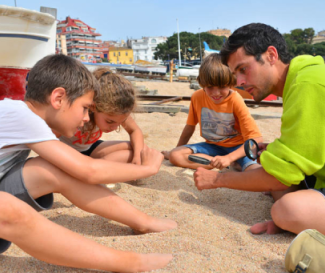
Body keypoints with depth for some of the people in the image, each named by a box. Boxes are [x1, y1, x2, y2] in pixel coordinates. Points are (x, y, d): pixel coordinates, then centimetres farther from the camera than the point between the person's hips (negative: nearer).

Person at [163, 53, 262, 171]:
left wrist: (229, 158, -35)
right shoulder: (197, 97, -8)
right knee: (174, 155, -21)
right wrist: (177, 151, 14)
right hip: (212, 145, 6)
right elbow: (190, 127, 8)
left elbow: (256, 139, -23)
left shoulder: (235, 101, -19)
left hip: (237, 146, -6)